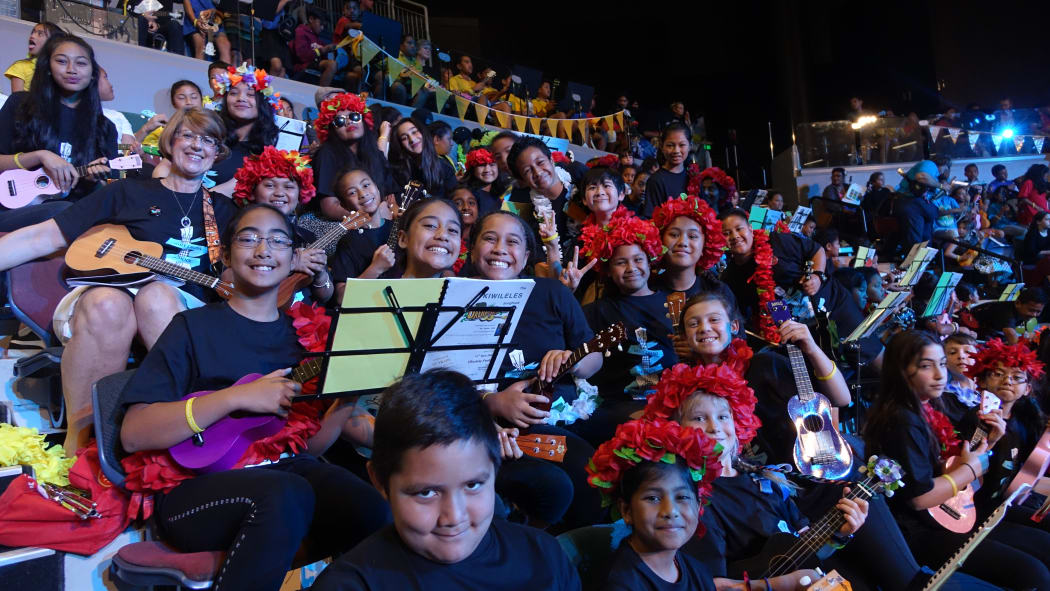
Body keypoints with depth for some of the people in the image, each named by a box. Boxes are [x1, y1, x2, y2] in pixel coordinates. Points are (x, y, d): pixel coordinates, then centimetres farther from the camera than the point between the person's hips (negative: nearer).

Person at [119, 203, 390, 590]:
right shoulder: (195, 327, 2)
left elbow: (309, 446, 13)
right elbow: (134, 434, -8)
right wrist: (238, 397, -17)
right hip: (198, 483, -4)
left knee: (370, 512, -27)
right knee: (287, 496, -37)